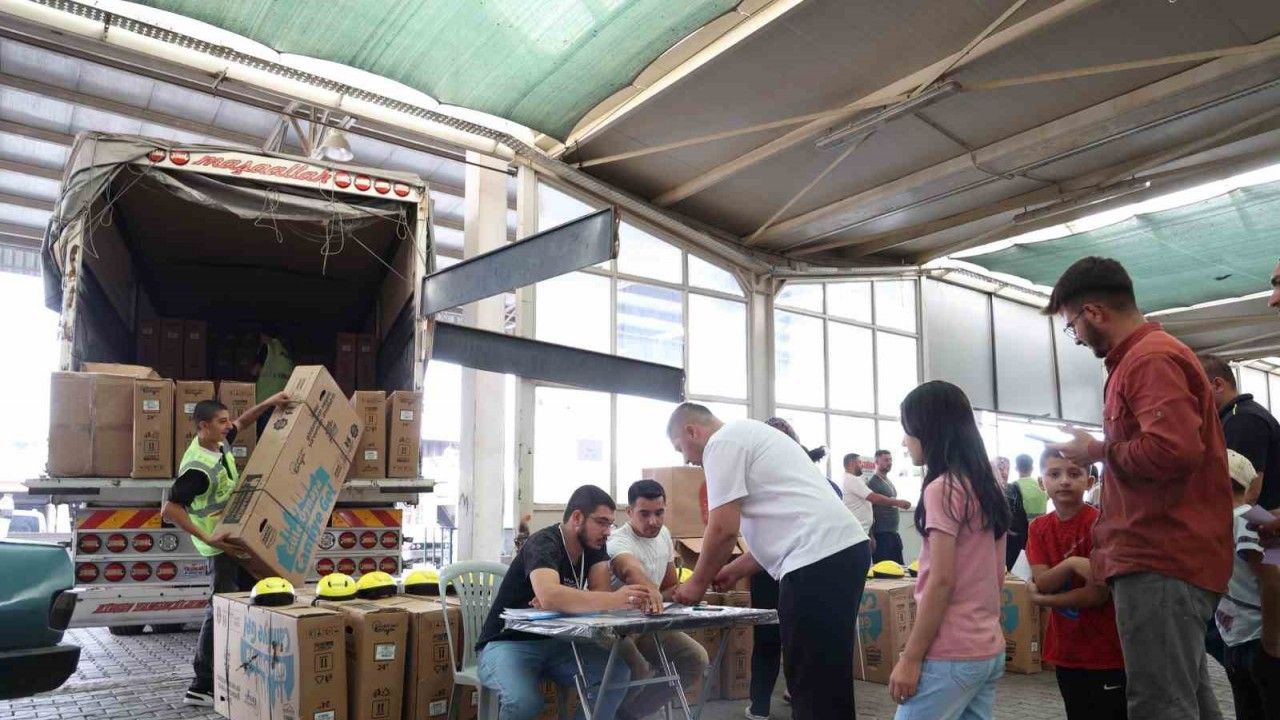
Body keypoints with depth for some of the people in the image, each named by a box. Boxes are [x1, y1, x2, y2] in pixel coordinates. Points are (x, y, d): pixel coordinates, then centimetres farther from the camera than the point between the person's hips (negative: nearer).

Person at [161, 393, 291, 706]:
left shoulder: (220, 443, -1)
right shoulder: (198, 467, -27)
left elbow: (242, 423, 18)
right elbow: (169, 509, -29)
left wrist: (268, 403, 4)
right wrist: (207, 538, -30)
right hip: (221, 545, -10)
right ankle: (201, 687, 1)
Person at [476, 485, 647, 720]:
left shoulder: (595, 545, 1)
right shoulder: (544, 544, -22)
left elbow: (600, 593, -12)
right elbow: (549, 596, -42)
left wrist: (560, 602, -30)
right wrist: (614, 600, -47)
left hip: (555, 642, 7)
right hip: (508, 643, -6)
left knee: (618, 673, -17)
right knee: (524, 701, -36)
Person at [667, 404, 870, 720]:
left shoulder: (722, 442, -4)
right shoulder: (748, 433, 27)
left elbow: (723, 529, -10)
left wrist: (698, 582, 6)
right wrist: (736, 571, 28)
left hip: (818, 561, -10)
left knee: (812, 685, -3)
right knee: (828, 681, 17)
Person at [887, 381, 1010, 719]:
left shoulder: (942, 489, -15)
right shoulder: (988, 488, 11)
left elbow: (941, 581, -18)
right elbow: (997, 575, 16)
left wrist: (910, 658, -14)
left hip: (950, 655, -8)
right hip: (989, 650, 8)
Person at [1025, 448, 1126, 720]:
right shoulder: (1038, 528, 4)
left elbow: (1097, 594, -17)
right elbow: (1042, 581, -7)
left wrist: (1041, 599, -9)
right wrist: (1072, 563, -25)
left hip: (1107, 652, -6)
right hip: (1067, 650, 6)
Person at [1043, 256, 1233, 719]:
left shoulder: (1150, 359, -14)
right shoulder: (1146, 355, 18)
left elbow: (1175, 449, -27)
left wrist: (1098, 451, -13)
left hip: (1160, 560, -11)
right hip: (1167, 554, 11)